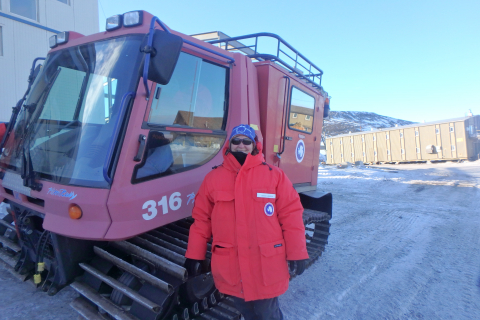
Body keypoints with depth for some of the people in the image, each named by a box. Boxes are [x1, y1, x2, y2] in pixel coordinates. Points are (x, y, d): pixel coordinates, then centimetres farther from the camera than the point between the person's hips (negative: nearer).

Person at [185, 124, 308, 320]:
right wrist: (194, 255, 6)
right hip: (230, 267, 2)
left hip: (266, 265, -2)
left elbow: (290, 215, -3)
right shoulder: (213, 178, 1)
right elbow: (201, 218, 5)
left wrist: (297, 252, -3)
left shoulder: (274, 175, -3)